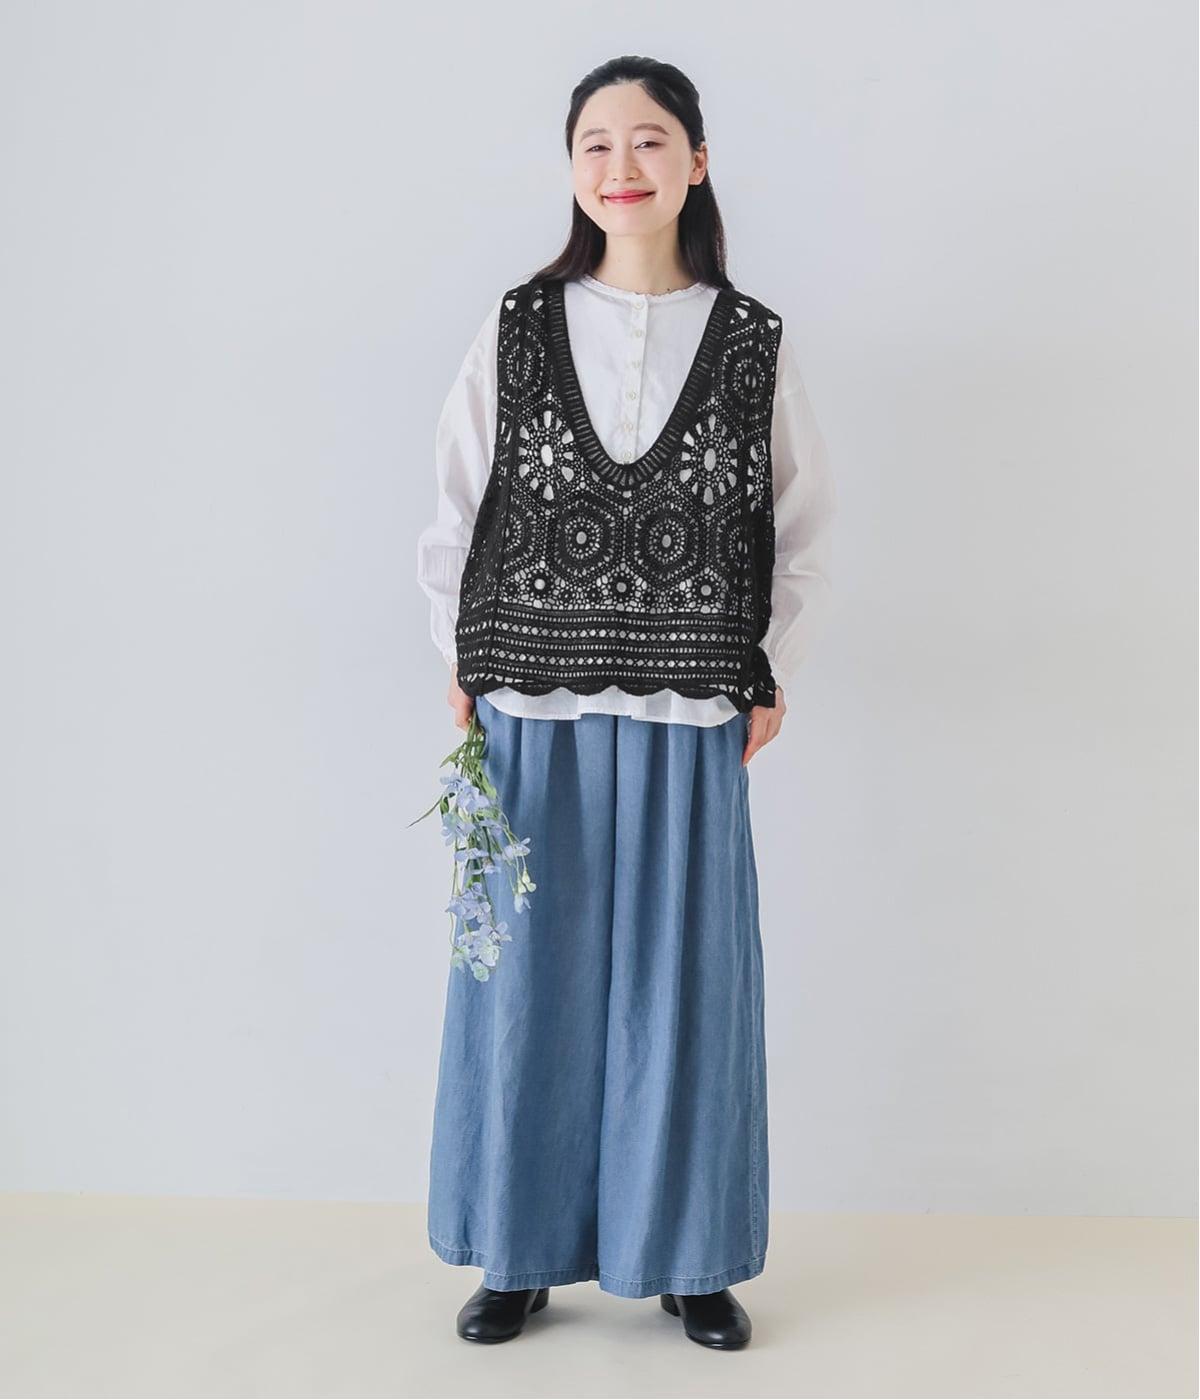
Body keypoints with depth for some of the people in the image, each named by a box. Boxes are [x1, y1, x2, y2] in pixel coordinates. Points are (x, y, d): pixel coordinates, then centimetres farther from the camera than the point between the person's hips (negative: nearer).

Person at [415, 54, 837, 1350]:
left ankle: (687, 1257, 25)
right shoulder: (516, 328, 4)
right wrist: (464, 664, 4)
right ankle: (521, 1253, 25)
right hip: (533, 718, 0)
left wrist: (771, 676, 3)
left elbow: (802, 528, 9)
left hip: (688, 724, 0)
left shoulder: (754, 343, 3)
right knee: (529, 979, 7)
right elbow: (456, 512, 9)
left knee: (682, 985, 7)